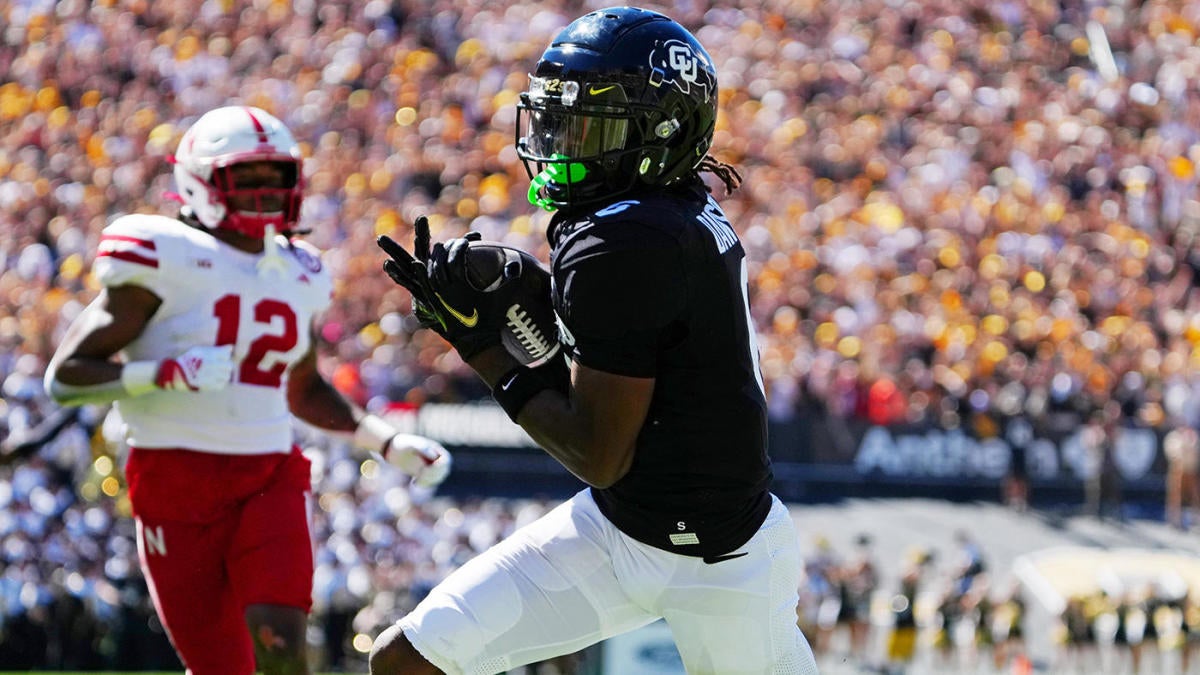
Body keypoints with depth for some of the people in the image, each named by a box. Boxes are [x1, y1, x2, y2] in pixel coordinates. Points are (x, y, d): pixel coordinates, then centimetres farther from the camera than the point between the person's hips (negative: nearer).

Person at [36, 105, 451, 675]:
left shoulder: (296, 275, 12)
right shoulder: (162, 259, -6)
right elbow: (65, 378, -9)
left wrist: (389, 443, 18)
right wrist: (167, 373, -24)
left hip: (270, 479, 4)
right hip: (178, 482, -4)